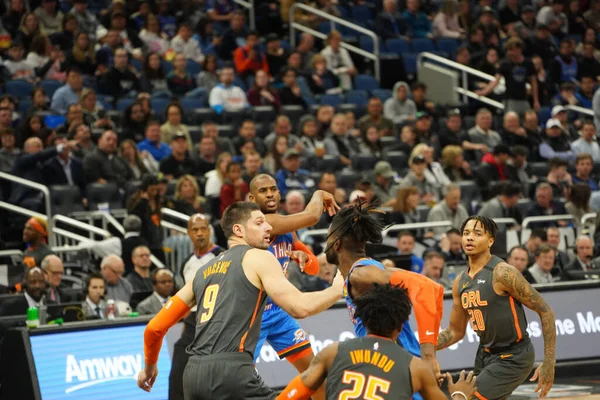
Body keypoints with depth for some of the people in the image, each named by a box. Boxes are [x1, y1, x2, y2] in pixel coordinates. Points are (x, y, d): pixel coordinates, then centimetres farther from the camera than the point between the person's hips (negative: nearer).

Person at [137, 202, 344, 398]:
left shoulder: (203, 272, 24)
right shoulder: (259, 258, 4)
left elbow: (156, 327, 24)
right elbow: (300, 307, -7)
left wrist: (150, 367, 41)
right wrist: (337, 289, 10)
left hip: (193, 371, 7)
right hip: (230, 370, -7)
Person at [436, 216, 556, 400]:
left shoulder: (503, 273, -19)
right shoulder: (460, 282, 4)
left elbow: (545, 311, -16)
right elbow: (455, 331, 15)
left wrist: (549, 363, -19)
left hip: (513, 357, -8)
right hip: (485, 355, 8)